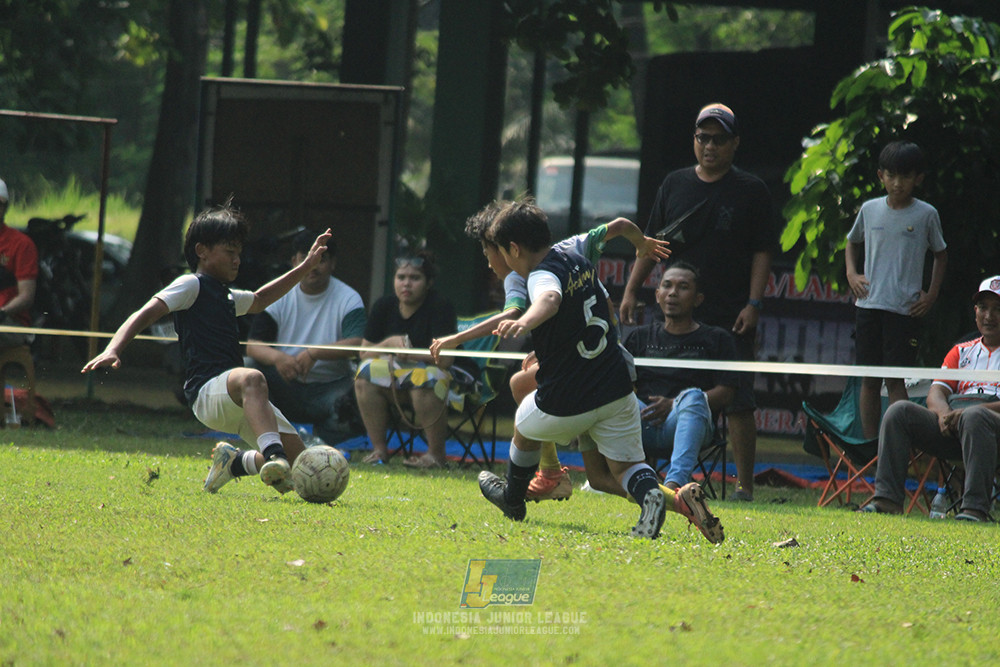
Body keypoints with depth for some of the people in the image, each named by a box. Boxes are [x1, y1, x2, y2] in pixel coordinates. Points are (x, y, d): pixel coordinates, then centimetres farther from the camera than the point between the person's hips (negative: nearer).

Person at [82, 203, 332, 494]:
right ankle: (273, 457, -66)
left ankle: (232, 462, 24)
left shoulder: (227, 297, 29)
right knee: (252, 378, -43)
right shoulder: (192, 285, 2)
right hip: (207, 391, -9)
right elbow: (145, 315, -10)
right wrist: (112, 350, -27)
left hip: (236, 399, 9)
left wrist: (305, 267, 49)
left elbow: (259, 300, 51)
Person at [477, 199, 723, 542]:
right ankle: (651, 493, -25)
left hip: (567, 403, -6)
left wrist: (525, 321, -66)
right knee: (625, 466, 9)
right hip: (617, 390, 6)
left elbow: (550, 299, -45)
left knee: (525, 428, 25)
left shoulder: (542, 275, -19)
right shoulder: (577, 259, 8)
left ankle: (513, 500, 46)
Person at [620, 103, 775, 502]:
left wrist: (754, 304, -10)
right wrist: (632, 290, 8)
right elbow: (652, 243, 17)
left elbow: (762, 252, 0)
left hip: (732, 318, -4)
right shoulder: (674, 185, 13)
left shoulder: (751, 191, 3)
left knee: (737, 402, -6)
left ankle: (744, 483, -1)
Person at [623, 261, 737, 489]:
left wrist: (674, 405, -9)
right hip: (643, 423, 2)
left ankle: (675, 482, -56)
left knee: (693, 396, -37)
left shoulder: (717, 339, 17)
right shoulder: (639, 337, 27)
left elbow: (725, 393, 4)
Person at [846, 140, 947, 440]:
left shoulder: (926, 215, -1)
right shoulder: (870, 210, 6)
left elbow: (940, 254, 13)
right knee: (869, 380, 5)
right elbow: (852, 243, 24)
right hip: (869, 304, 3)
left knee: (895, 380, -9)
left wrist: (932, 294, 3)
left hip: (905, 310, -3)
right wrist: (852, 274, 7)